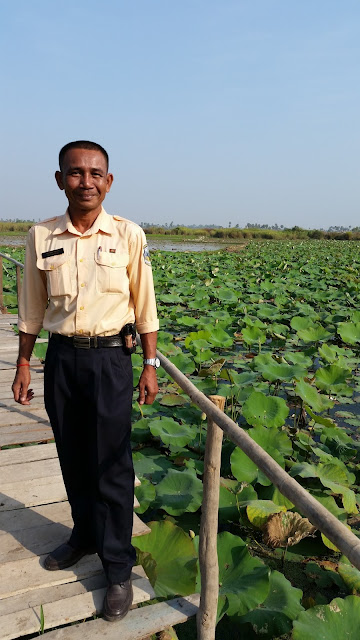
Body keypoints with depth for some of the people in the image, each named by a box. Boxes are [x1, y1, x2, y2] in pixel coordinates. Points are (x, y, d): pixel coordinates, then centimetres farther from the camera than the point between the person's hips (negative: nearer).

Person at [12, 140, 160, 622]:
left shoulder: (128, 235, -4)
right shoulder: (41, 236, 1)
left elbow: (145, 307, 0)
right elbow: (31, 310, 8)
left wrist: (150, 366, -1)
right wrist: (23, 366, 9)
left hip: (110, 357, -3)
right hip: (61, 358, 3)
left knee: (112, 465, 4)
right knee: (73, 457, 17)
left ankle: (119, 568, 21)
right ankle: (84, 535, 42)